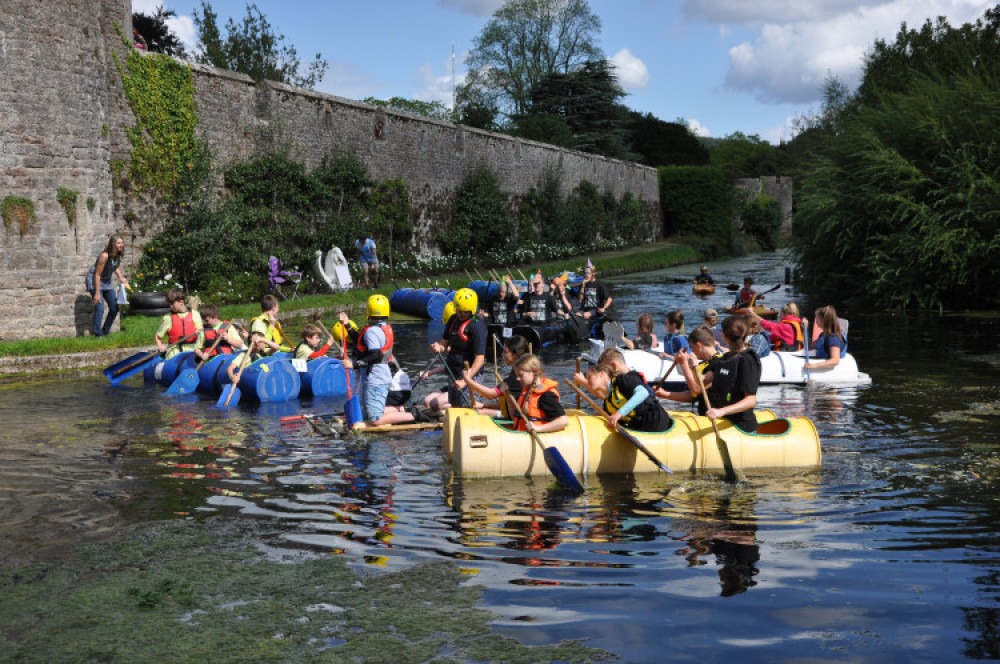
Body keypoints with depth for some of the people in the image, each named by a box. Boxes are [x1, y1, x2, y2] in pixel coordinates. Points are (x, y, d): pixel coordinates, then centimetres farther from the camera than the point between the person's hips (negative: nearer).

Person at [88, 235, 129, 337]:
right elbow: (97, 275, -25)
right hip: (94, 280, -8)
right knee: (100, 307, -19)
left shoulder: (118, 256, -7)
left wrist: (122, 279, -2)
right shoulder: (104, 256, -29)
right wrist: (97, 293, -25)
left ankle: (106, 331, 21)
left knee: (114, 308, 7)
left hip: (107, 281, 8)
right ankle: (97, 333, -15)